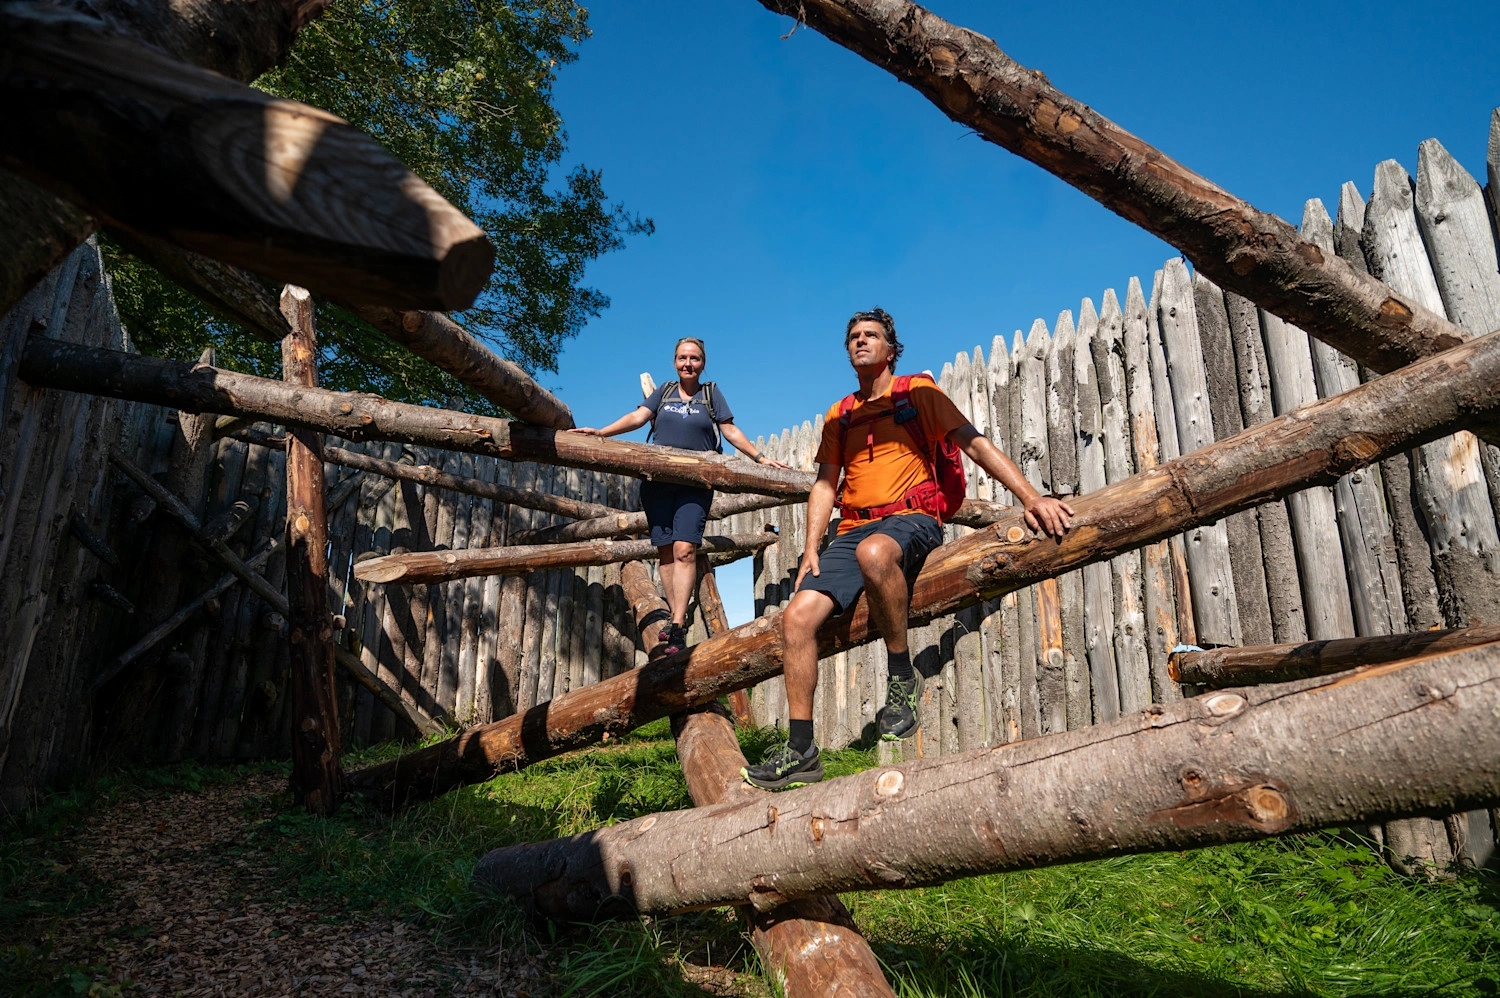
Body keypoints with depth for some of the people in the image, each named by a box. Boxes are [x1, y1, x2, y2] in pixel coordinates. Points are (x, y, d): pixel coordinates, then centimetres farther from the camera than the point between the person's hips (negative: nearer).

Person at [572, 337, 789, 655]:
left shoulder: (711, 393, 13)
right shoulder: (664, 391, 16)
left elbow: (731, 431, 10)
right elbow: (638, 417, 5)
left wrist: (759, 457, 2)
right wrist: (601, 432, -9)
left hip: (695, 483, -3)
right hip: (658, 481, 3)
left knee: (685, 549, -16)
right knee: (666, 552, -1)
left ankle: (677, 628, -20)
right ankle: (677, 617, 6)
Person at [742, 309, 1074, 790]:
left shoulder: (918, 391, 8)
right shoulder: (838, 416, 22)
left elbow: (974, 443, -1)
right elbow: (825, 484, 19)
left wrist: (1032, 497, -14)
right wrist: (812, 548, 4)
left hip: (910, 520, -5)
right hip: (854, 529, 5)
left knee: (874, 552, -42)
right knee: (797, 616, -16)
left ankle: (902, 678, -22)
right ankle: (801, 750, -9)